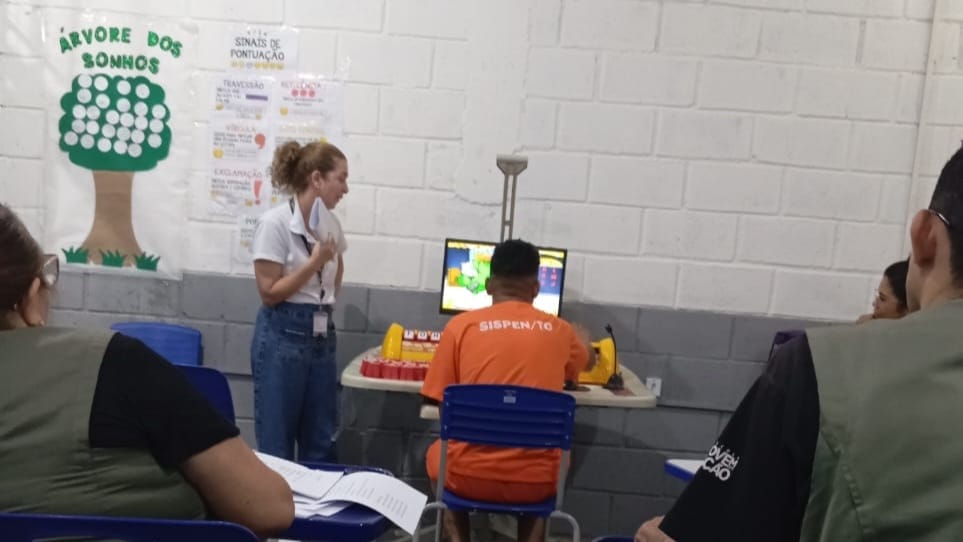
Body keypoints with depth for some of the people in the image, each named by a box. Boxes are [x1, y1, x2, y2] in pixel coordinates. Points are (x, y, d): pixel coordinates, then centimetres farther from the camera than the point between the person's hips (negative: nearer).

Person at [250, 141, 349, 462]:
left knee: (322, 446, 11)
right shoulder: (274, 223, -13)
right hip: (283, 336, -6)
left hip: (321, 336, 7)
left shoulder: (331, 224, 7)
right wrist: (314, 262, -18)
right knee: (276, 446, 3)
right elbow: (269, 293, -14)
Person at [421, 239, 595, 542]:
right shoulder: (559, 331, 3)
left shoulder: (461, 325, -4)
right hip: (535, 481, 1)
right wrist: (582, 339, 50)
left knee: (437, 453, 33)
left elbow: (437, 399, 5)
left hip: (469, 475, -1)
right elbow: (588, 360, 27)